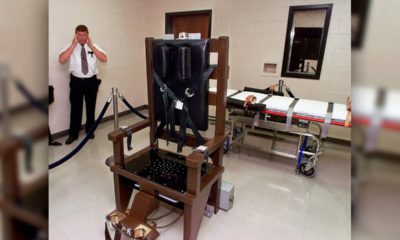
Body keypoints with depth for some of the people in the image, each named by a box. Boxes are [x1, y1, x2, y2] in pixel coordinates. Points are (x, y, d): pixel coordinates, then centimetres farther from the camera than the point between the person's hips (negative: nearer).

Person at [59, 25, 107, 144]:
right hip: (76, 81, -1)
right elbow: (61, 60, -17)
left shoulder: (94, 47, 4)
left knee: (91, 107, 12)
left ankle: (90, 130, 29)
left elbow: (104, 59, -11)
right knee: (75, 108, 3)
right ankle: (73, 134, 17)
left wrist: (91, 46, -15)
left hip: (91, 81, 1)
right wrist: (74, 44, -16)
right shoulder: (71, 47, 0)